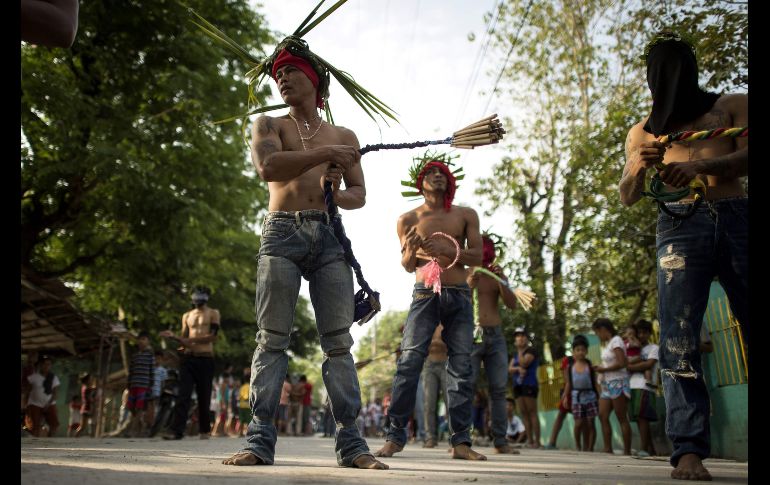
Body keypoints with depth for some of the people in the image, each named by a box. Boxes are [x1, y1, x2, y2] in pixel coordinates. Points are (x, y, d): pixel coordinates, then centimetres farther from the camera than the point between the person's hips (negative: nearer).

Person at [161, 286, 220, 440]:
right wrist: (174, 337, -4)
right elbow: (185, 340, 17)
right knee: (183, 394, -9)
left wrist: (193, 339, -13)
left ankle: (204, 431, 14)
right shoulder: (187, 316, 20)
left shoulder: (213, 314, 8)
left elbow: (212, 336, -5)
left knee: (204, 396, 2)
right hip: (188, 358, 3)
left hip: (205, 359, -3)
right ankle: (177, 430, -16)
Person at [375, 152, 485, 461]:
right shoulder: (409, 220, 10)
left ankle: (461, 441, 0)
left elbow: (476, 257, 4)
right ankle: (395, 435, -8)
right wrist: (411, 252, -16)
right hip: (425, 294, -1)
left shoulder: (466, 215, 12)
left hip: (459, 297, 1)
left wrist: (445, 250, -13)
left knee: (461, 367, -2)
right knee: (409, 361, -12)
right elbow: (407, 266, 8)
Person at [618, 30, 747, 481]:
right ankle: (690, 449, -18)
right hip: (680, 226, 1)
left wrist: (702, 165, -19)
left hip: (738, 216, -1)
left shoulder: (733, 104, 17)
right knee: (680, 338, -13)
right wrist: (640, 167, -11)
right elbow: (628, 196, 12)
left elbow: (746, 156, 0)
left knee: (749, 327, -7)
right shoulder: (643, 131, 22)